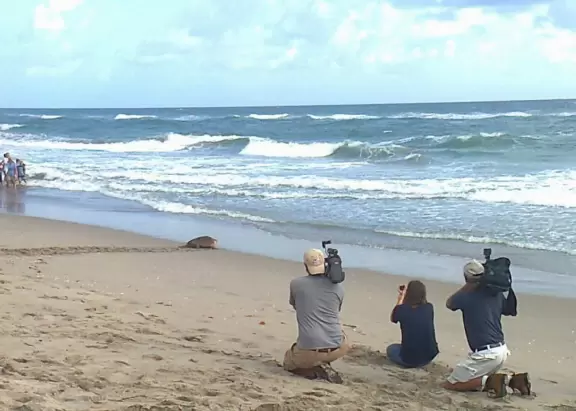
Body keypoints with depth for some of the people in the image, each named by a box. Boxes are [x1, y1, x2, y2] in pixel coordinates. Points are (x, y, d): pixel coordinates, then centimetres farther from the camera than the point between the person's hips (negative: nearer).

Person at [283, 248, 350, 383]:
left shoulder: (296, 284, 1)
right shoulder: (338, 287, 6)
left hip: (309, 350, -2)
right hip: (336, 348, 2)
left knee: (288, 363, 31)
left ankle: (315, 369, -1)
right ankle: (324, 364, 10)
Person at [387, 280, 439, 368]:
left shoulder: (402, 309, -14)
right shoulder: (429, 308, -5)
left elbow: (392, 318, 9)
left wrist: (400, 299, 11)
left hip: (409, 358, -3)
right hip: (430, 356, 3)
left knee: (390, 349, 28)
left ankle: (408, 362, 9)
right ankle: (423, 361, 18)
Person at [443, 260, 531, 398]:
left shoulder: (466, 296, -11)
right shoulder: (496, 293, 5)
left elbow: (449, 303, 12)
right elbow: (512, 311, 24)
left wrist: (466, 287, 14)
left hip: (485, 354, -7)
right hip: (502, 350, 7)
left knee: (450, 384, 0)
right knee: (480, 379, 27)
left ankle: (493, 381, -11)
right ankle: (514, 379, 6)